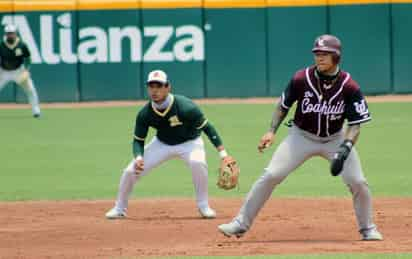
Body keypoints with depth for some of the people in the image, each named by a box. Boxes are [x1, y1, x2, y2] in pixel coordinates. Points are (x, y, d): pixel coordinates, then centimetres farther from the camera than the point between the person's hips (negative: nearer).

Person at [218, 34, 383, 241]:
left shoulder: (349, 87, -19)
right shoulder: (302, 79, -17)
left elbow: (355, 124, -15)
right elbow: (283, 105, 1)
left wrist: (345, 149, -31)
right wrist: (272, 131, -11)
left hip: (335, 139, 0)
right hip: (301, 136, 0)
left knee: (358, 182, -11)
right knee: (271, 175, -13)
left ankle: (368, 229, 14)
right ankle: (241, 224, -5)